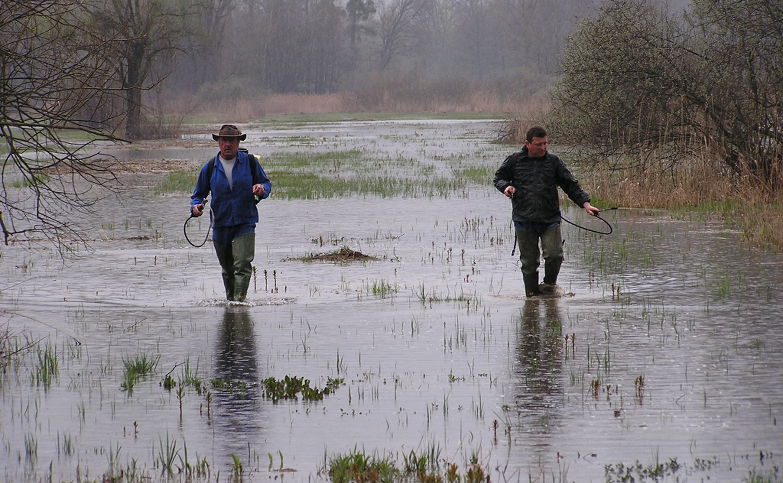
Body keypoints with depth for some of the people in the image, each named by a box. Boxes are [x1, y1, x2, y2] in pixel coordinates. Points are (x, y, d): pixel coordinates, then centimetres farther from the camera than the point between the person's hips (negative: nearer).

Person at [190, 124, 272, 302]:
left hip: (245, 223, -2)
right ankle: (230, 300, 29)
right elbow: (199, 194, 11)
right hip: (220, 225, 2)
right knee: (227, 269, 14)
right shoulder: (210, 167, 3)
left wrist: (262, 189, -14)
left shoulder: (250, 162, 0)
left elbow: (266, 183, 10)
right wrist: (196, 206, -11)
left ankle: (240, 300, -18)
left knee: (242, 265, -17)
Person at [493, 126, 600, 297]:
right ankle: (532, 294, 18)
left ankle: (549, 284, 14)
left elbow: (571, 185, 7)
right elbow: (498, 177, 17)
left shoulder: (554, 162, 6)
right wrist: (505, 186, -6)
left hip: (550, 220, 0)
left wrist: (585, 203, -4)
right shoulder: (514, 161, 4)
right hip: (524, 220, 0)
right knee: (529, 262, 4)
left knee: (554, 255, -12)